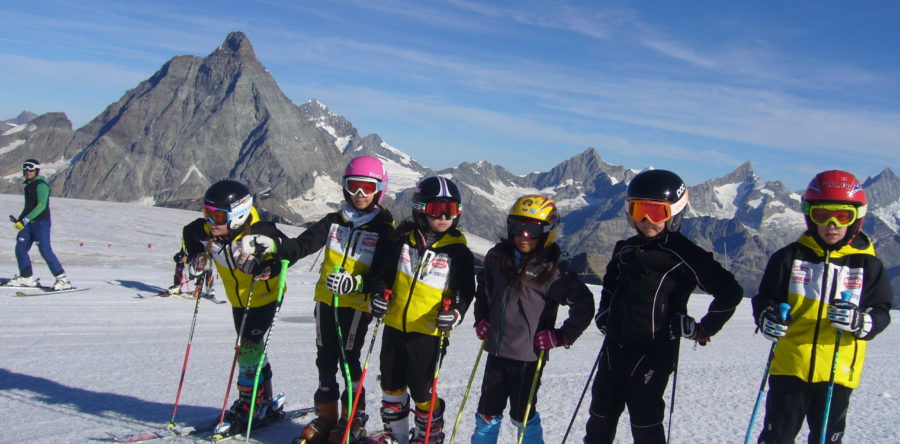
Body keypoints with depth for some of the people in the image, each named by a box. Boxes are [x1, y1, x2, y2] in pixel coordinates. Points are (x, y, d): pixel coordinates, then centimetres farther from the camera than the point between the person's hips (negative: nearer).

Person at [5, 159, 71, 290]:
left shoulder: (41, 185, -11)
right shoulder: (29, 186, 17)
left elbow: (41, 205, -22)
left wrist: (25, 219, -27)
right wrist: (19, 220, 24)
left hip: (41, 222, -9)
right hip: (28, 223, 9)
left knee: (45, 250, -14)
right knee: (20, 248, 4)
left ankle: (62, 279, -12)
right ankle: (27, 277, 14)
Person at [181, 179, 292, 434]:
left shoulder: (259, 234, -33)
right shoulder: (206, 233, -15)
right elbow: (189, 233, 8)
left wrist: (265, 268, -36)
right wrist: (196, 260, -4)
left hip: (264, 297, -7)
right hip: (239, 299, 7)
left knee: (248, 350, -10)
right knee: (251, 349, 16)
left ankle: (248, 408, 5)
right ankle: (266, 403, 31)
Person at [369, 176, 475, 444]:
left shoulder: (457, 251, -7)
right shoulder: (404, 239, 2)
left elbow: (465, 289, -6)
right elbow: (386, 272, 13)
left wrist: (454, 313, -23)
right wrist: (380, 295, -5)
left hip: (428, 331, -4)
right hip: (394, 324, 4)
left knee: (421, 389, 2)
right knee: (391, 384, 16)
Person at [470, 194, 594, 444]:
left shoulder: (552, 269, -12)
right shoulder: (497, 258, 2)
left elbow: (584, 304, -8)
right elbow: (483, 289, 21)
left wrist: (562, 336, -10)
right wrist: (481, 319, 11)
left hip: (529, 356, -4)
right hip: (497, 350, 4)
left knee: (523, 415, 9)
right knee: (488, 412, 15)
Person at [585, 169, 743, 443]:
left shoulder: (684, 255, -11)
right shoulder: (625, 249, 10)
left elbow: (730, 291, -11)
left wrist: (703, 330, -8)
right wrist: (604, 313, 16)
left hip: (654, 354, -6)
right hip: (614, 347, 7)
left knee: (645, 421, -1)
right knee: (601, 414, 15)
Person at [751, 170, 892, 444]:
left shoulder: (867, 264, 2)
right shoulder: (790, 257, 0)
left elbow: (881, 312, 0)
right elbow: (764, 298, 7)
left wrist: (859, 321, -22)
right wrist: (766, 318, -15)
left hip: (838, 371, 1)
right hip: (789, 366, 0)